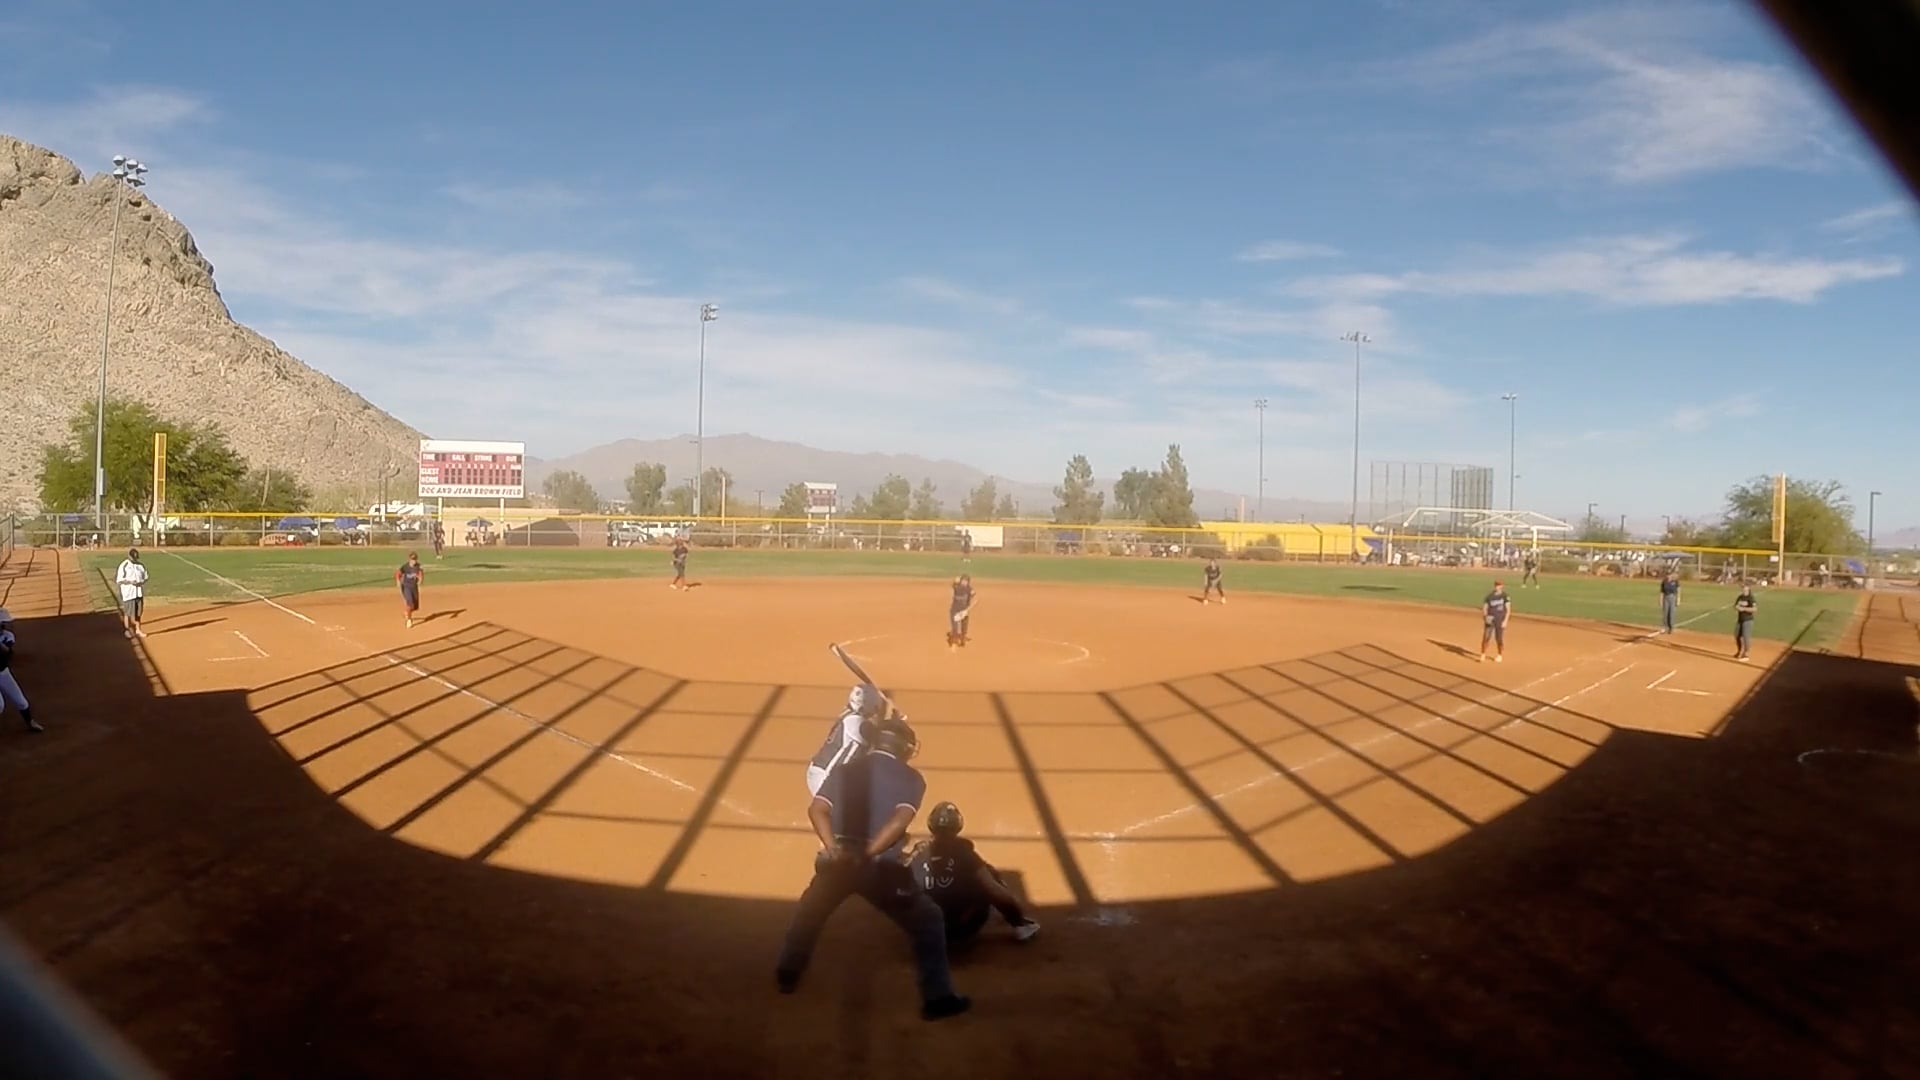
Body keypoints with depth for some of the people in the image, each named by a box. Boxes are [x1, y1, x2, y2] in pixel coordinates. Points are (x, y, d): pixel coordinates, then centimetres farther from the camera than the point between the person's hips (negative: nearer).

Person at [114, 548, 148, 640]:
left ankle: (138, 630, 25)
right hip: (128, 593, -5)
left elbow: (145, 577, 13)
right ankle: (127, 631, 14)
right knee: (128, 613, 0)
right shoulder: (124, 566, -10)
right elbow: (119, 580, -11)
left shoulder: (140, 565, 6)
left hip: (139, 593, 5)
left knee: (138, 612, 13)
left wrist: (142, 582, -8)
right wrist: (130, 582, -25)